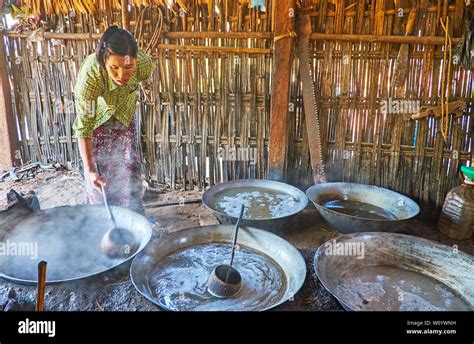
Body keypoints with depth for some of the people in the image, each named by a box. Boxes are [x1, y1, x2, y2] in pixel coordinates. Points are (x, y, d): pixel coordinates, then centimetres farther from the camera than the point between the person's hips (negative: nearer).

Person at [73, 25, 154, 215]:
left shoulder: (144, 64, -34)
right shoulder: (89, 75, -41)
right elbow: (83, 128, -37)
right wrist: (90, 169, -43)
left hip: (125, 116, 3)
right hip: (96, 118, -2)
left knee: (129, 169, 10)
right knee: (99, 173, 3)